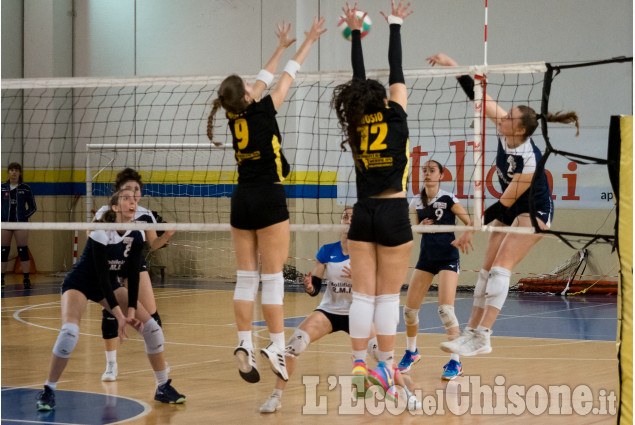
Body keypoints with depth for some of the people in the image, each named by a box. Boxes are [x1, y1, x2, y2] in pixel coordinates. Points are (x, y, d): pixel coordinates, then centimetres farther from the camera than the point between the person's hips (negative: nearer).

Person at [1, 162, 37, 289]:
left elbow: (33, 207, 7)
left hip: (20, 223, -2)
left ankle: (26, 279, -1)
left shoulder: (25, 188, 2)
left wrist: (24, 216, -5)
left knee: (23, 251, -3)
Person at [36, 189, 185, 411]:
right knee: (69, 331, -32)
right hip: (79, 283, -6)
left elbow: (133, 275, -9)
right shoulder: (101, 234, -27)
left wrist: (131, 310, -19)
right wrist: (118, 314, -31)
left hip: (109, 285, 6)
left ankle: (163, 387, 8)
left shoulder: (136, 236, -10)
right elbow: (102, 274, -28)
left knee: (151, 326, -5)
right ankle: (49, 390, -16)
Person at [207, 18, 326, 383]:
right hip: (269, 198, -6)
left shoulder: (236, 114, 5)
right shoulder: (262, 112, -10)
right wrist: (308, 42, 14)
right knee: (273, 276, -5)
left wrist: (281, 47, 31)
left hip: (242, 200, 6)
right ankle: (277, 347, -7)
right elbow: (287, 78, 2)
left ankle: (245, 344, -1)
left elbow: (264, 80, 20)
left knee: (247, 276, 5)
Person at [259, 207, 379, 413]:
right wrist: (309, 286, -23)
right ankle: (276, 397, -15)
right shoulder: (327, 251, -2)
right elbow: (315, 288, 1)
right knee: (295, 341, -22)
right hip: (329, 311, 2)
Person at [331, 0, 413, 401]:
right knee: (388, 296, 0)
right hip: (393, 214, -4)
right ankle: (386, 367, 2)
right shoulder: (395, 121, -6)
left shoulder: (356, 124, 3)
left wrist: (356, 33, 20)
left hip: (363, 215, 4)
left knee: (363, 293, 2)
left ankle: (359, 364, -3)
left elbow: (358, 81, 13)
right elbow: (397, 74, 1)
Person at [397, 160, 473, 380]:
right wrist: (421, 226, -5)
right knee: (410, 308, 3)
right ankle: (411, 352, 27)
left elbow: (471, 222, -9)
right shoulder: (416, 203, 6)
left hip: (448, 257, -5)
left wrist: (466, 235, -31)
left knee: (445, 309, -17)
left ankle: (455, 363, -11)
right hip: (426, 257, 5)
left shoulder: (448, 199, -9)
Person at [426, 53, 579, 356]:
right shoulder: (506, 131, -14)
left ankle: (482, 338, -24)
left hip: (535, 211, -9)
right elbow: (478, 96, -11)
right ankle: (472, 331, 6)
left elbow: (506, 203, -23)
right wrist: (451, 65, -16)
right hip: (510, 209, 9)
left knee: (501, 266, -20)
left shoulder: (529, 161, -31)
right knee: (488, 268, 4)